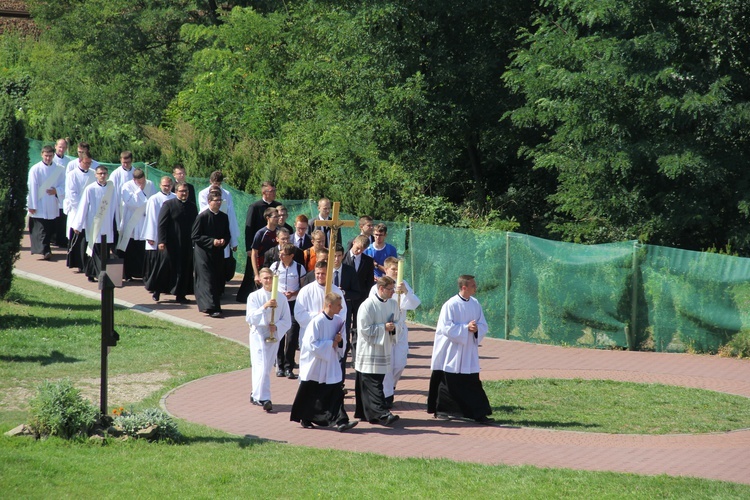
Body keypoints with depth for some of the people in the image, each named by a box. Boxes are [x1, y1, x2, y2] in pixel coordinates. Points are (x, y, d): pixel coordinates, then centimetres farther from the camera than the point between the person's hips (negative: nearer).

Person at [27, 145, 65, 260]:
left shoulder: (58, 170, 6)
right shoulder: (35, 169, -4)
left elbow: (64, 186, 8)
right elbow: (32, 188, -6)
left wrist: (57, 191, -14)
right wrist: (32, 206, -10)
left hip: (52, 206, 4)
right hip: (38, 206, -4)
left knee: (50, 229, 8)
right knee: (41, 229, -11)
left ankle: (45, 250, 20)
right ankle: (45, 251, -17)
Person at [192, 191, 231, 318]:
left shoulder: (224, 217, 7)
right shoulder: (202, 216, -9)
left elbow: (227, 235, 15)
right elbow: (195, 236, -11)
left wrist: (224, 241, -9)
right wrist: (212, 241, -18)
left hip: (218, 253, 6)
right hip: (203, 253, -6)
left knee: (218, 281, 7)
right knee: (207, 279, -12)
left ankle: (204, 305, 22)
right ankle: (211, 307, -19)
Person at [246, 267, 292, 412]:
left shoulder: (281, 298, 2)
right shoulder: (254, 296, -4)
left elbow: (287, 321, 3)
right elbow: (250, 318, -13)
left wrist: (276, 327, -16)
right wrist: (265, 307, -25)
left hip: (274, 336, 4)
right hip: (258, 335, -4)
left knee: (267, 367, 13)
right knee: (262, 366, -15)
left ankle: (256, 395, 29)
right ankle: (263, 398, -17)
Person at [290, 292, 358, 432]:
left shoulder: (338, 321, 2)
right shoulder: (317, 322, -19)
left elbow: (342, 344, 14)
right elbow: (311, 344, -21)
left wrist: (339, 342, -10)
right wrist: (331, 343, -17)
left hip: (331, 365, 5)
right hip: (315, 366, -5)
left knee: (336, 393, -6)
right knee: (310, 395, 9)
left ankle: (340, 421, -8)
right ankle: (305, 419, 27)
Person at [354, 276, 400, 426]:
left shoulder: (393, 305, 8)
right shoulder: (368, 305, -14)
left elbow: (397, 323, 18)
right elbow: (364, 329, -16)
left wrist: (394, 327, -6)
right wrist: (384, 327, -18)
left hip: (384, 350, 7)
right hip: (369, 351, -7)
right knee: (374, 385, -9)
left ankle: (365, 413, 21)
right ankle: (382, 414, -16)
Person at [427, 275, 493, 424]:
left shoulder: (475, 304, 6)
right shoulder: (451, 305, -13)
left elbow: (483, 326, 9)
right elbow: (446, 328, -17)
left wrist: (476, 329, -13)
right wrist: (466, 328, -21)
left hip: (468, 354, 5)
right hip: (451, 353, -5)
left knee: (472, 383, 0)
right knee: (448, 383, 3)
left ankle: (479, 413, 0)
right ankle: (440, 411, 18)